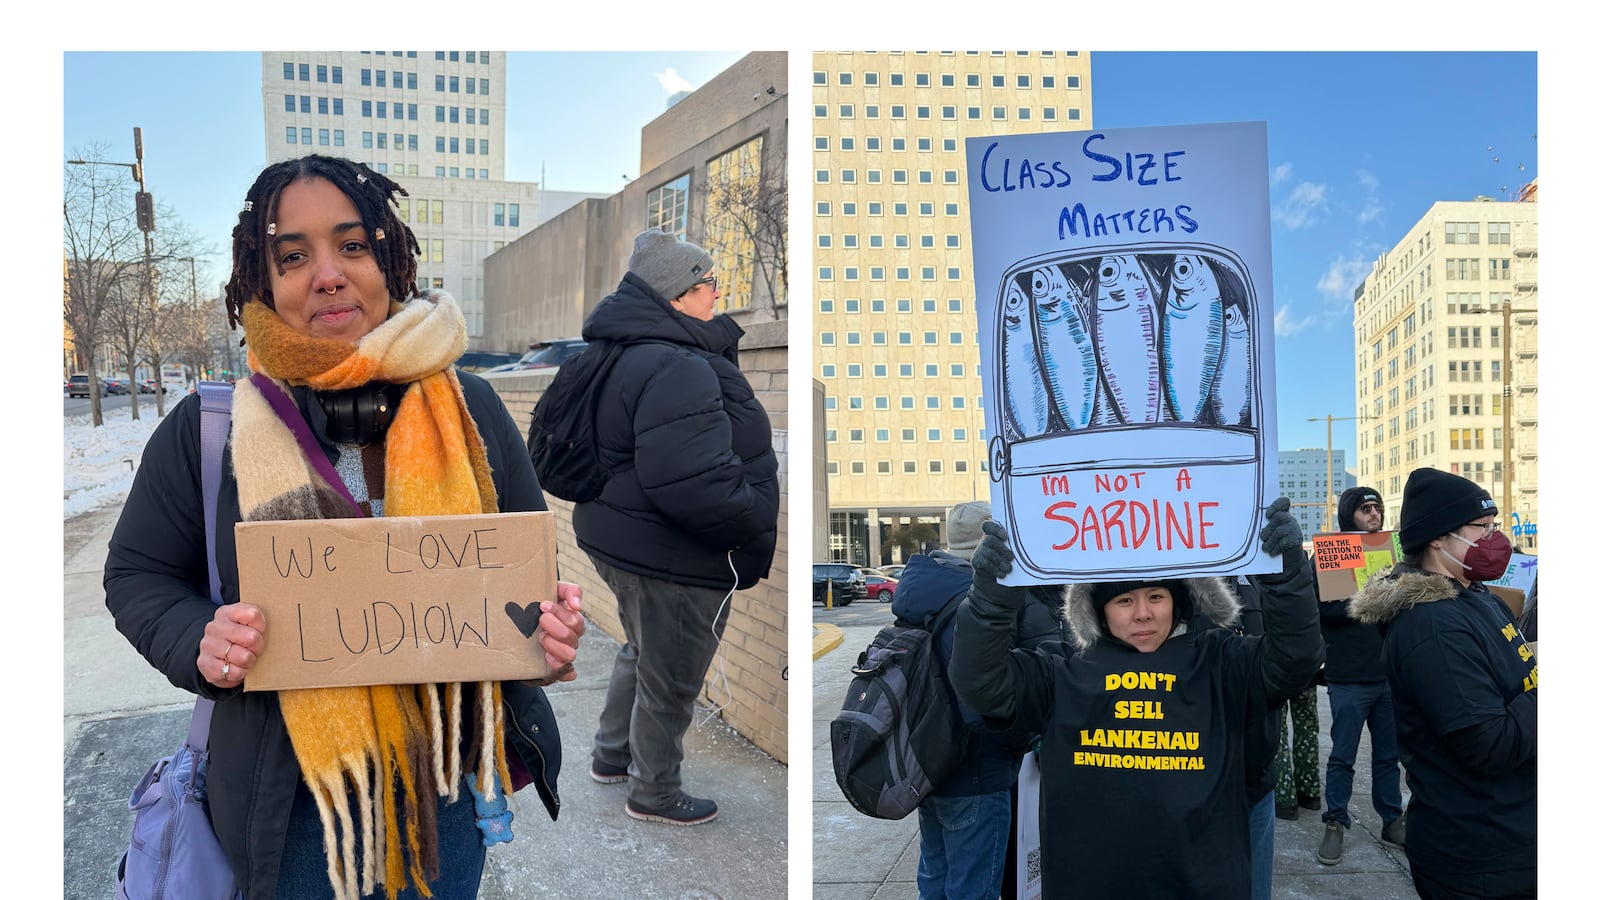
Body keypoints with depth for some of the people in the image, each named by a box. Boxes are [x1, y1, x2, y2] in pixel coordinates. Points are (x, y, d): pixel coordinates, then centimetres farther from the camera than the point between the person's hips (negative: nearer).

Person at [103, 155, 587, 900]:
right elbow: (140, 574, 5)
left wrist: (551, 625, -15)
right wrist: (198, 644, -16)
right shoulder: (204, 431, -6)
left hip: (450, 780, 2)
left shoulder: (469, 411, -2)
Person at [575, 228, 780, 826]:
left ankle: (611, 756, 49)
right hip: (675, 559, -10)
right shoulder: (676, 370, -28)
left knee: (643, 652, 31)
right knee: (670, 682, 11)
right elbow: (695, 485, -36)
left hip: (624, 541, 10)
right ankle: (654, 793, 32)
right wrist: (758, 526, -22)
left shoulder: (622, 354, 7)